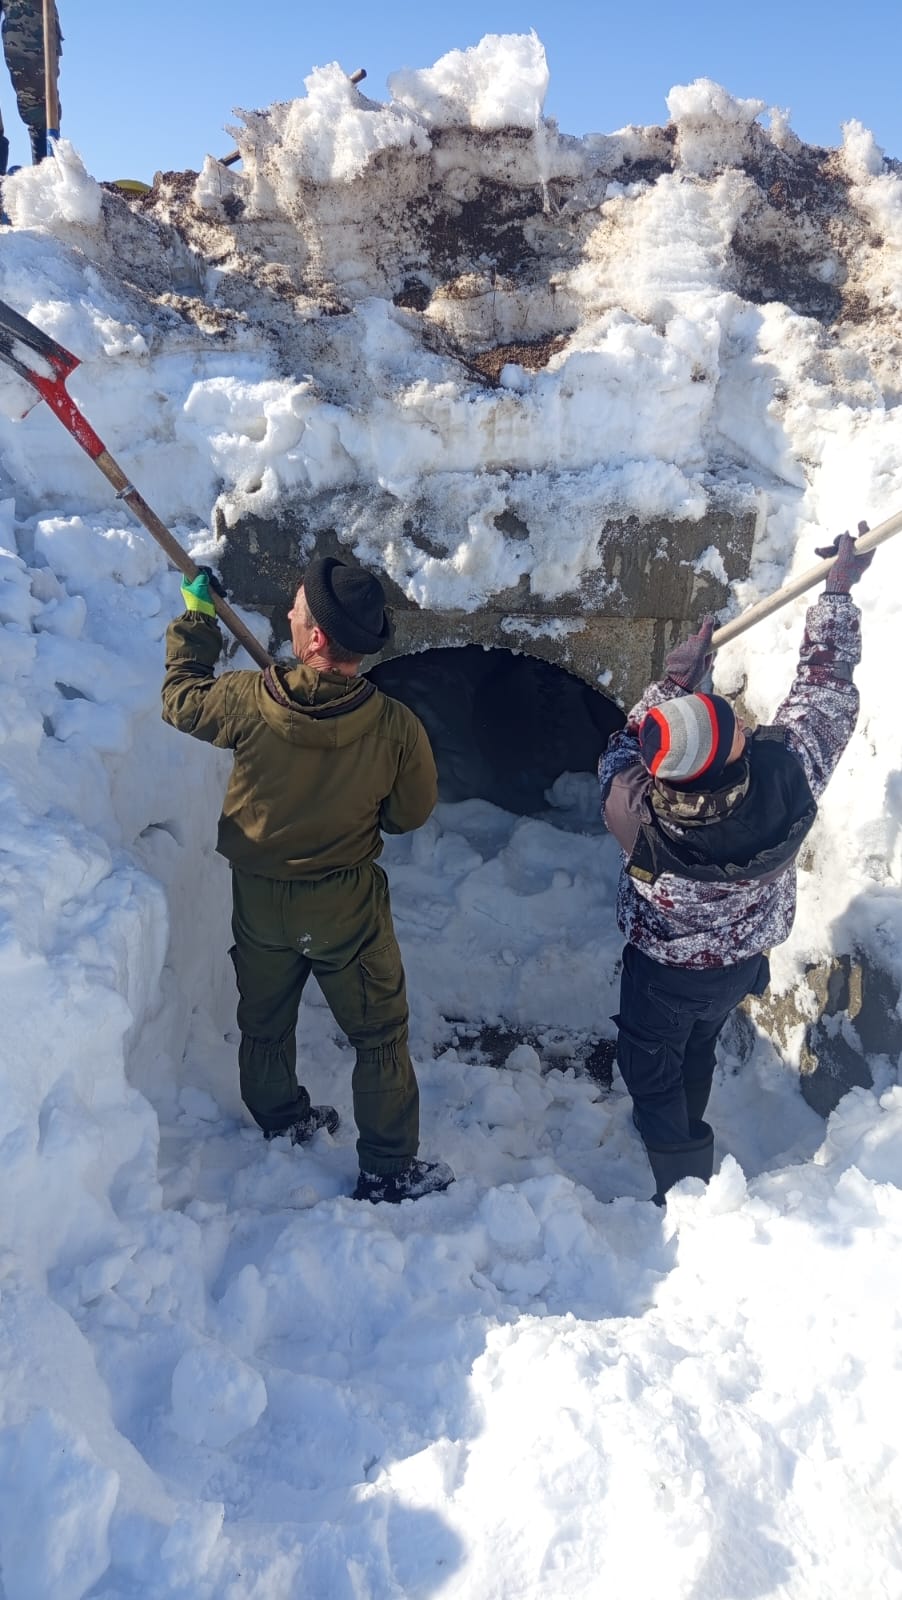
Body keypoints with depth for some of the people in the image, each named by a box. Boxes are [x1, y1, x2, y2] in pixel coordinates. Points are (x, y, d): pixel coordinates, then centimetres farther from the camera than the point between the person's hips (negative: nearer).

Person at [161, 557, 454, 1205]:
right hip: (347, 906, -2)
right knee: (380, 1036, 15)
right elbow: (411, 813, -6)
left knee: (265, 1023, 26)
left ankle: (280, 1123, 49)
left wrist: (196, 617, 13)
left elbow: (182, 699, 1)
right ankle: (388, 1172, 25)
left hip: (259, 900, 2)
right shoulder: (395, 727, -23)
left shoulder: (249, 703, -22)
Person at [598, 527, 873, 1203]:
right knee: (698, 1048, 31)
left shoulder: (640, 813, -40)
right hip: (744, 963, 4)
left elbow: (622, 754, -14)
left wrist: (677, 679, -9)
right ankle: (679, 1129, 57)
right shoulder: (789, 773, -35)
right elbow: (827, 688, -15)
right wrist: (840, 590, -3)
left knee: (651, 1069, 22)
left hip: (664, 972, -4)